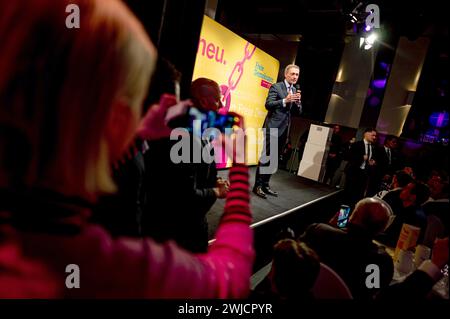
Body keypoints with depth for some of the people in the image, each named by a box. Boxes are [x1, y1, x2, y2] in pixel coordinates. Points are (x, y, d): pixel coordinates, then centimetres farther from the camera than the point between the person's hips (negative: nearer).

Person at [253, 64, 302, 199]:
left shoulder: (295, 91, 15)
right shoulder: (276, 87, -3)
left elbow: (298, 112, 12)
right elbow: (268, 104, -14)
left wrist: (297, 101, -7)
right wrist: (285, 100, -25)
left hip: (284, 128, 7)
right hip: (273, 127, -7)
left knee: (274, 158, 10)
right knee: (266, 157, -7)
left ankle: (265, 184, 18)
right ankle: (258, 186, -1)